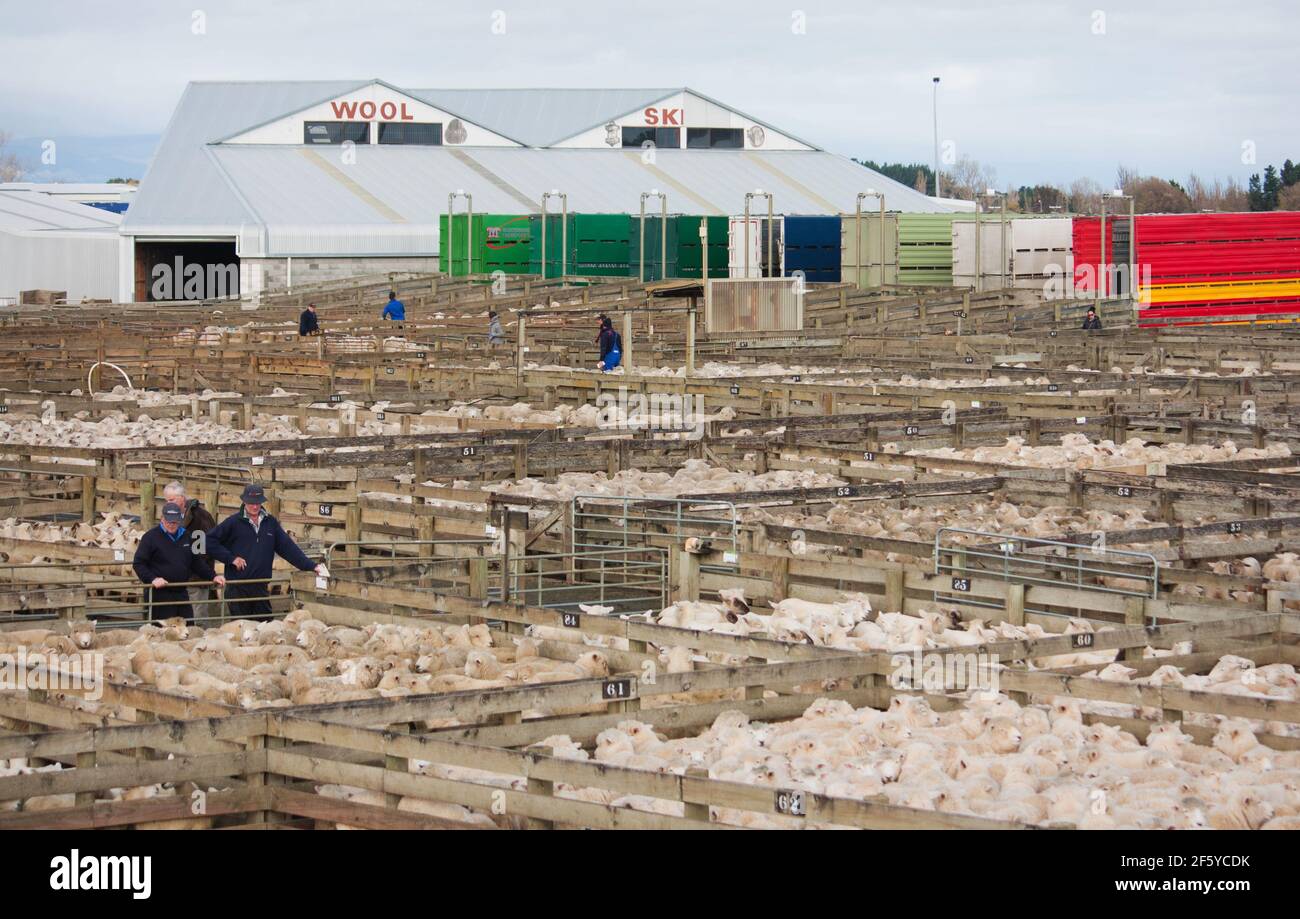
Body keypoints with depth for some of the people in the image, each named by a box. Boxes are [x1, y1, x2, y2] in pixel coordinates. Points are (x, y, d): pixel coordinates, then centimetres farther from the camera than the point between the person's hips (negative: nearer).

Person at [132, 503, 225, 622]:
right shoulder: (151, 537, -4)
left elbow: (197, 562, 21)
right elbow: (138, 563, -6)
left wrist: (213, 576, 8)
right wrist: (152, 579, -21)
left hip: (182, 593, 5)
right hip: (160, 594, -5)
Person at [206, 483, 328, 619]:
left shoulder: (271, 523, 7)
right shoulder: (234, 522, -4)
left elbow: (288, 547, 7)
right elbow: (210, 541, -4)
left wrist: (312, 566, -1)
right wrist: (231, 558, -12)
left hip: (261, 587, 3)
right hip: (237, 586, -3)